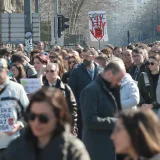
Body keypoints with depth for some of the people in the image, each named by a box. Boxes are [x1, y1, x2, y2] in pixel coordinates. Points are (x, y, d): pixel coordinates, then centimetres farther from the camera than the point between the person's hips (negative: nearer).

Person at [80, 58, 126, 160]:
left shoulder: (109, 89, 14)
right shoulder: (91, 90, -15)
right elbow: (90, 120, -23)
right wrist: (115, 122, -19)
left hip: (111, 145, 9)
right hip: (98, 147, -9)